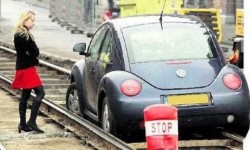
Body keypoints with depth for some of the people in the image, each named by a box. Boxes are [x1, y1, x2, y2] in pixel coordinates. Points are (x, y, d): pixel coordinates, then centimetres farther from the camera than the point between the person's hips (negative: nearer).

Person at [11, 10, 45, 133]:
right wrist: (34, 59, -1)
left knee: (25, 96, 12)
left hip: (26, 68, 11)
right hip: (27, 69, -11)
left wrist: (33, 54, -4)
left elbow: (34, 52, 13)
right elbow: (34, 52, -18)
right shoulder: (21, 36, -17)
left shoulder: (25, 34, 15)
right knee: (40, 93, -13)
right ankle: (32, 122, -15)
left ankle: (23, 124, 17)